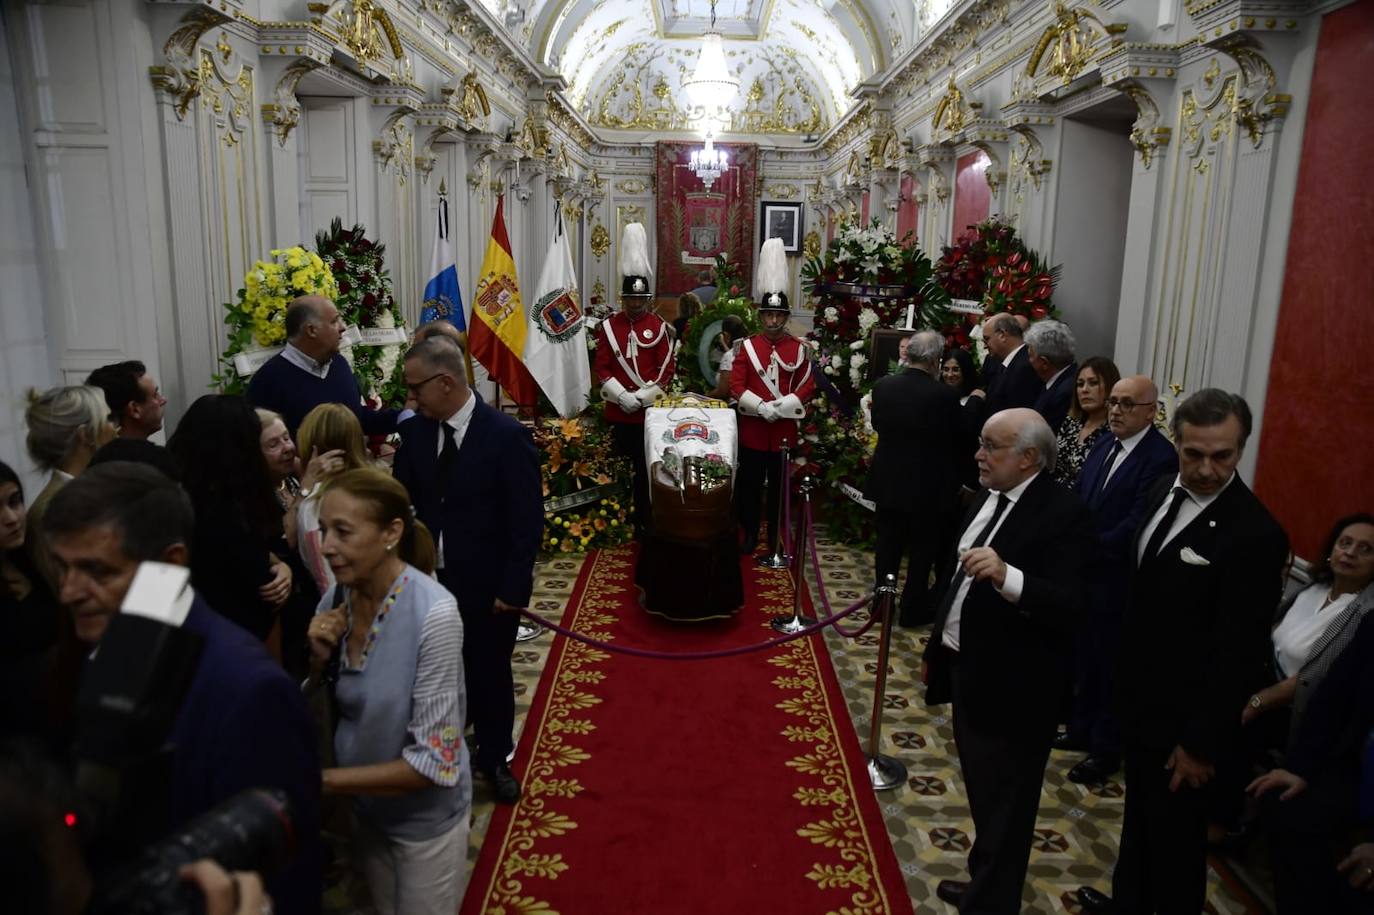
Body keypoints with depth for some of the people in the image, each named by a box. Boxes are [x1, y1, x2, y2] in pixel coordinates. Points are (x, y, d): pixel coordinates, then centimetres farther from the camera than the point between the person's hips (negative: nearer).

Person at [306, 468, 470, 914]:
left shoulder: (433, 614, -29)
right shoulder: (335, 601, -9)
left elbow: (433, 761, -26)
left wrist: (324, 779, -21)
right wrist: (318, 659, -16)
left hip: (424, 816, -5)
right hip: (367, 808, 6)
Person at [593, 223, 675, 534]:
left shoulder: (659, 326, 1)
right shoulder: (609, 326, 3)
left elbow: (667, 368, -3)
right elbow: (601, 368, 0)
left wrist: (641, 397, -12)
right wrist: (623, 397, -13)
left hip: (650, 410, -1)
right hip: (619, 411, 1)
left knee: (646, 469, 5)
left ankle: (645, 523, 15)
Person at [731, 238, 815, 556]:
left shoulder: (799, 348, 2)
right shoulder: (747, 346, 0)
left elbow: (808, 386, 0)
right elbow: (736, 386, -5)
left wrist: (784, 406, -15)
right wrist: (761, 407, -18)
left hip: (785, 428, 1)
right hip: (753, 427, 0)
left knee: (780, 485, 9)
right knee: (749, 484, 6)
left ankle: (776, 537, 20)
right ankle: (750, 533, 20)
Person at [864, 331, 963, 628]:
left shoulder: (882, 386, -6)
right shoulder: (944, 395, -20)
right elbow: (956, 439, -9)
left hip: (888, 480, 4)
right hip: (927, 486, -4)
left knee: (888, 543, 16)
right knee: (922, 548, 10)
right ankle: (913, 609, 18)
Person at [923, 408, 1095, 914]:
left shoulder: (1064, 513, -20)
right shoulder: (988, 497, 6)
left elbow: (1070, 607, -27)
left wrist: (1007, 577, -43)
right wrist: (936, 648, 16)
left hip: (1012, 688, -8)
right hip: (968, 670, 9)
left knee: (1004, 809, 8)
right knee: (982, 794, 25)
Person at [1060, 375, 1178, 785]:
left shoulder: (1160, 457, -18)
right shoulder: (1106, 444, 6)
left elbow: (1136, 524, -23)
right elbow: (1078, 494, 9)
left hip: (1117, 578, -7)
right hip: (1085, 570, 7)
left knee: (1110, 663, 7)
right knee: (1084, 655, 19)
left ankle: (1106, 748, 24)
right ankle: (1081, 729, 36)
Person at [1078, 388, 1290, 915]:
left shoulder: (1255, 534, -24)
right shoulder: (1164, 491, 0)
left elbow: (1239, 654, -21)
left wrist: (1202, 742, -16)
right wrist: (1123, 679, 13)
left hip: (1182, 719, -8)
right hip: (1140, 700, 8)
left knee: (1174, 834, 12)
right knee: (1138, 817, 26)